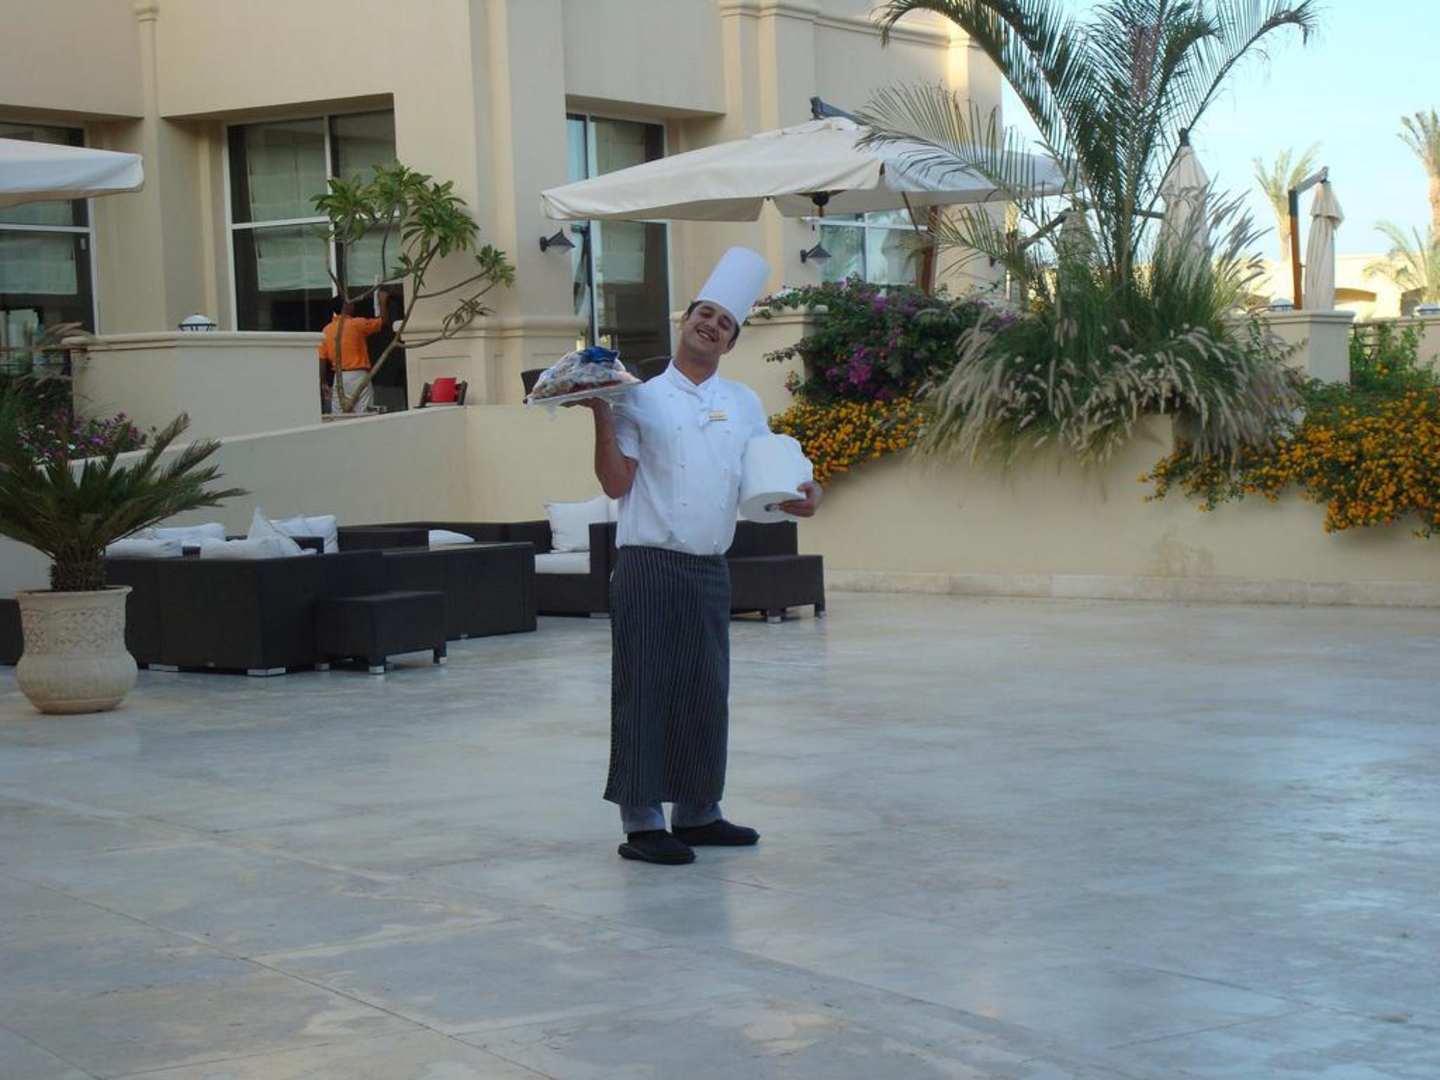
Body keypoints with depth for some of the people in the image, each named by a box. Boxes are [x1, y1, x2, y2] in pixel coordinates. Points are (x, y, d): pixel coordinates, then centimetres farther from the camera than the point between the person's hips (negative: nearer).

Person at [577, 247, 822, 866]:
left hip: (710, 571, 5)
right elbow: (616, 483, -6)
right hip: (649, 567, -5)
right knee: (644, 693, -5)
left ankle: (698, 813, 23)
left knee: (706, 693, 11)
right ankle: (641, 824, 1)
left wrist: (796, 499, -5)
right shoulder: (641, 399, 1)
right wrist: (601, 416, -15)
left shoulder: (744, 404, 15)